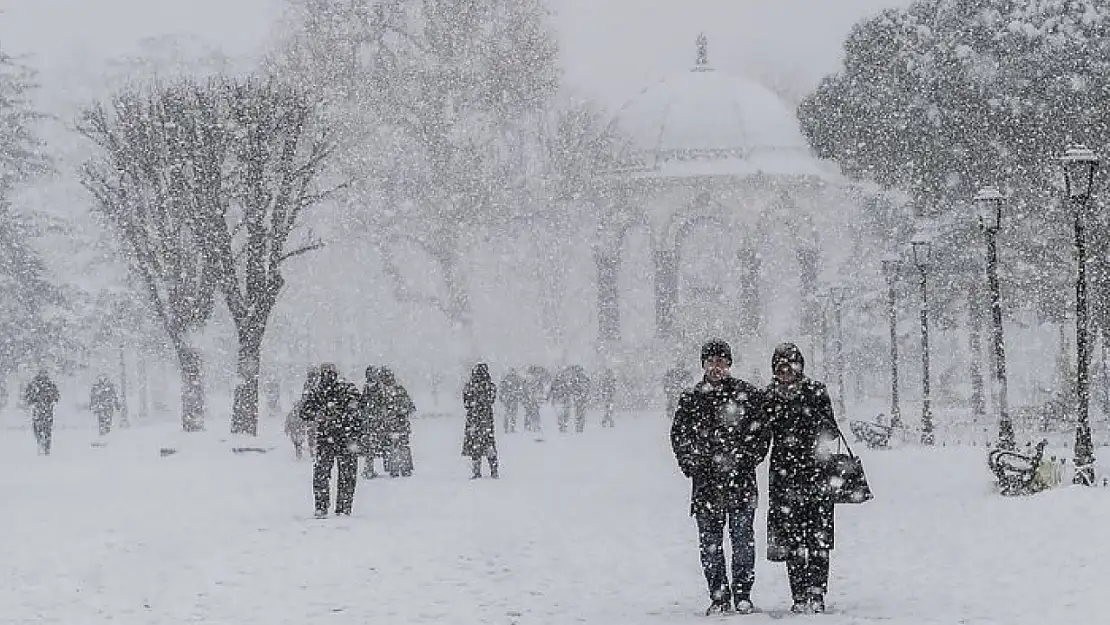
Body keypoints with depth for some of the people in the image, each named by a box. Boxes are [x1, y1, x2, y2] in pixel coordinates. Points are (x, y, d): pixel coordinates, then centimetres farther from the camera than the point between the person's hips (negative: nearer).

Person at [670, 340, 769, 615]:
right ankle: (718, 597, 9)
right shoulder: (690, 399, 10)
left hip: (741, 479, -2)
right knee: (710, 543, 3)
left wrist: (747, 459, -8)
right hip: (706, 480, 2)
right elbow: (679, 436, 13)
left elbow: (761, 431, 5)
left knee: (743, 539, -2)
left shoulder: (748, 394, 4)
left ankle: (742, 595, 6)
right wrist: (691, 464, -1)